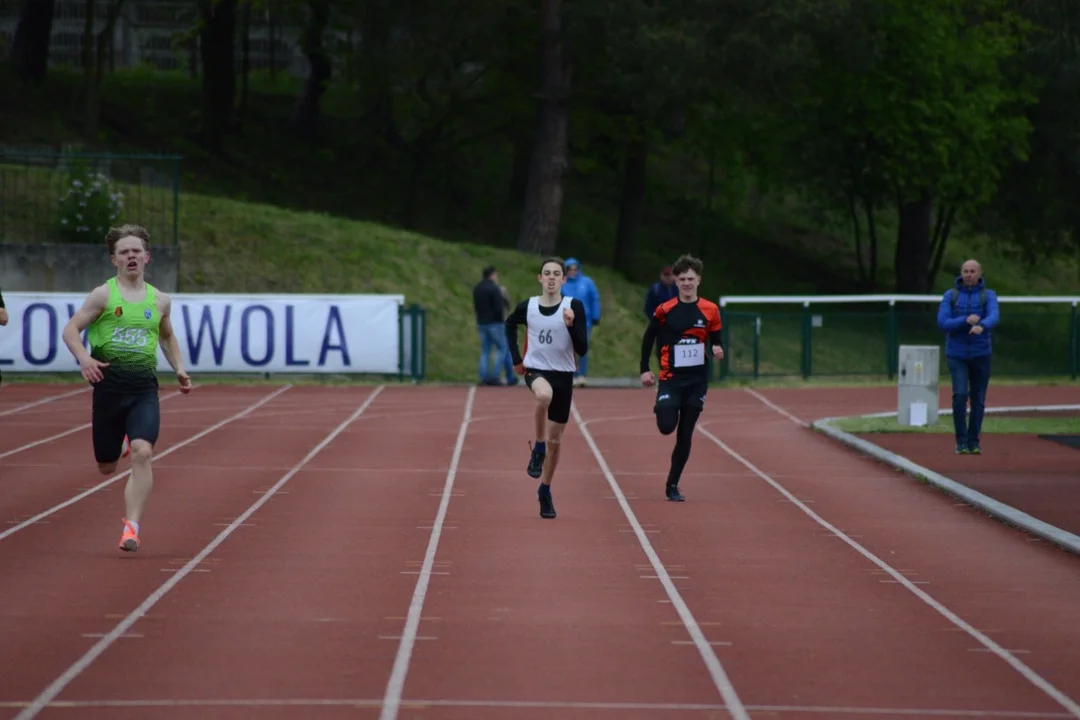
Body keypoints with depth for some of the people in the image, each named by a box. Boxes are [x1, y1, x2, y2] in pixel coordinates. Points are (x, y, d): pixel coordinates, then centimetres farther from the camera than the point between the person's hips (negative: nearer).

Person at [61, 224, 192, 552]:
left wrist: (179, 368, 14)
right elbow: (71, 329, -2)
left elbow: (167, 337, 28)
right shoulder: (103, 295, 0)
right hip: (108, 385, -1)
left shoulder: (160, 300, 10)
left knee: (142, 453, -22)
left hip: (144, 388, 1)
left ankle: (132, 528, -19)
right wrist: (84, 358, -20)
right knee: (106, 468, 10)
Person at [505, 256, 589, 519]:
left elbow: (582, 349, -10)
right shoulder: (527, 307, -4)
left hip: (563, 375, 1)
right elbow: (510, 324, 20)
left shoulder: (574, 306, -8)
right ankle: (538, 448, -19)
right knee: (544, 394, -39)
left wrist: (571, 325, -26)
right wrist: (516, 359, 15)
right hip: (535, 370, -1)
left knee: (555, 441, 9)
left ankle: (545, 491, 30)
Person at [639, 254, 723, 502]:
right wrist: (645, 370, -1)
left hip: (697, 381, 2)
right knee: (666, 427, -16)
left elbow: (715, 342, 9)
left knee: (685, 435, 3)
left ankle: (673, 485, 13)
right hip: (671, 379, -1)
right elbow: (648, 339, 6)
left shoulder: (710, 311, 0)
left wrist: (717, 351, -14)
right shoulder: (664, 311, -4)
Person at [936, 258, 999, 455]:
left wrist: (982, 326, -40)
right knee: (960, 394, -16)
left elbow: (994, 317, -17)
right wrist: (966, 321, -20)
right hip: (957, 355, -1)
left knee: (978, 400, 4)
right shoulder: (950, 295, 3)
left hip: (981, 355, 1)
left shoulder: (988, 295, 1)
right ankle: (961, 441, -9)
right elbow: (942, 323, -5)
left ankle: (973, 442, 15)